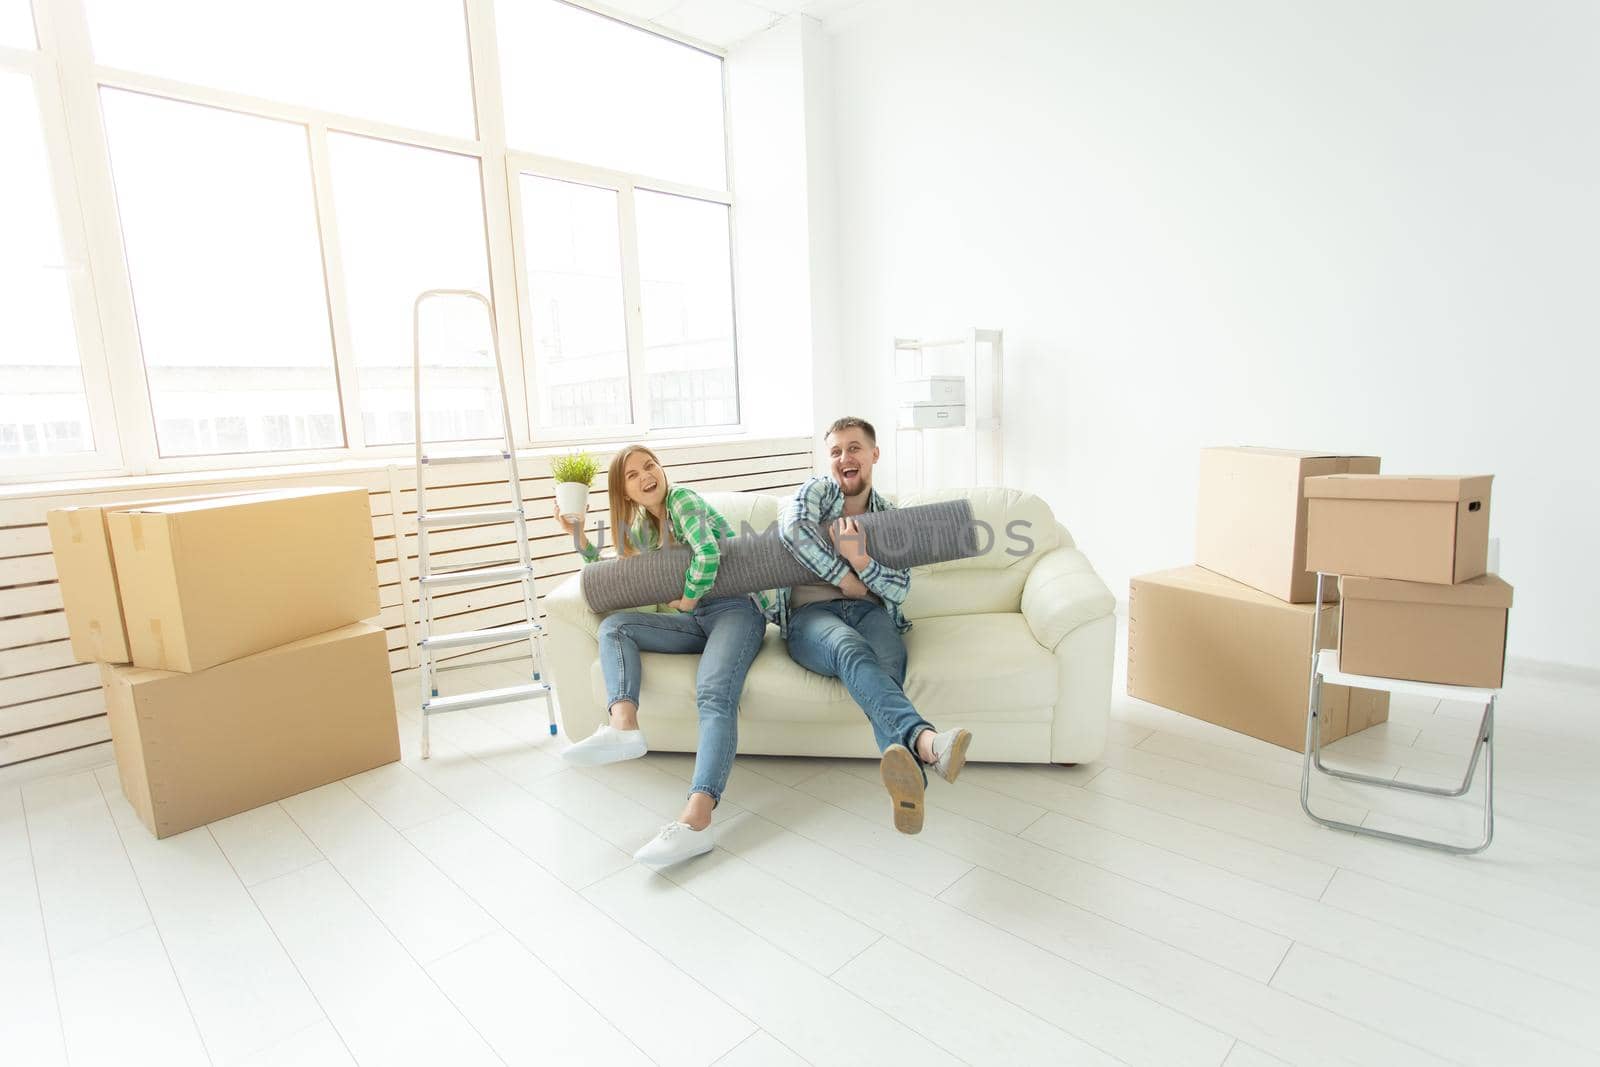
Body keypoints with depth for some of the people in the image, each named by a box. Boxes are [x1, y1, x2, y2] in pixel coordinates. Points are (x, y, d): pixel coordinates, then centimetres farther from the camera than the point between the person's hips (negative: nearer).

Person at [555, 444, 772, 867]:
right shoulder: (641, 529, 19)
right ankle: (623, 727, -35)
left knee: (715, 694, -31)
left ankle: (696, 819, -47)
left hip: (737, 607, -7)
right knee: (614, 625, -11)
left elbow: (708, 554, -20)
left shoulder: (682, 498, -3)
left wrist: (686, 600, -6)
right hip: (694, 619, 8)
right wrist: (579, 536, 14)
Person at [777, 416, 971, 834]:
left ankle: (906, 767, -61)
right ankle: (926, 741, -64)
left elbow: (900, 588, 7)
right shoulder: (818, 490, 11)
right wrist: (844, 578, -10)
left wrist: (860, 561, -11)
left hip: (869, 610, 3)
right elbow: (794, 526, -15)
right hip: (811, 613, -3)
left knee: (889, 657, -35)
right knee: (851, 648, -39)